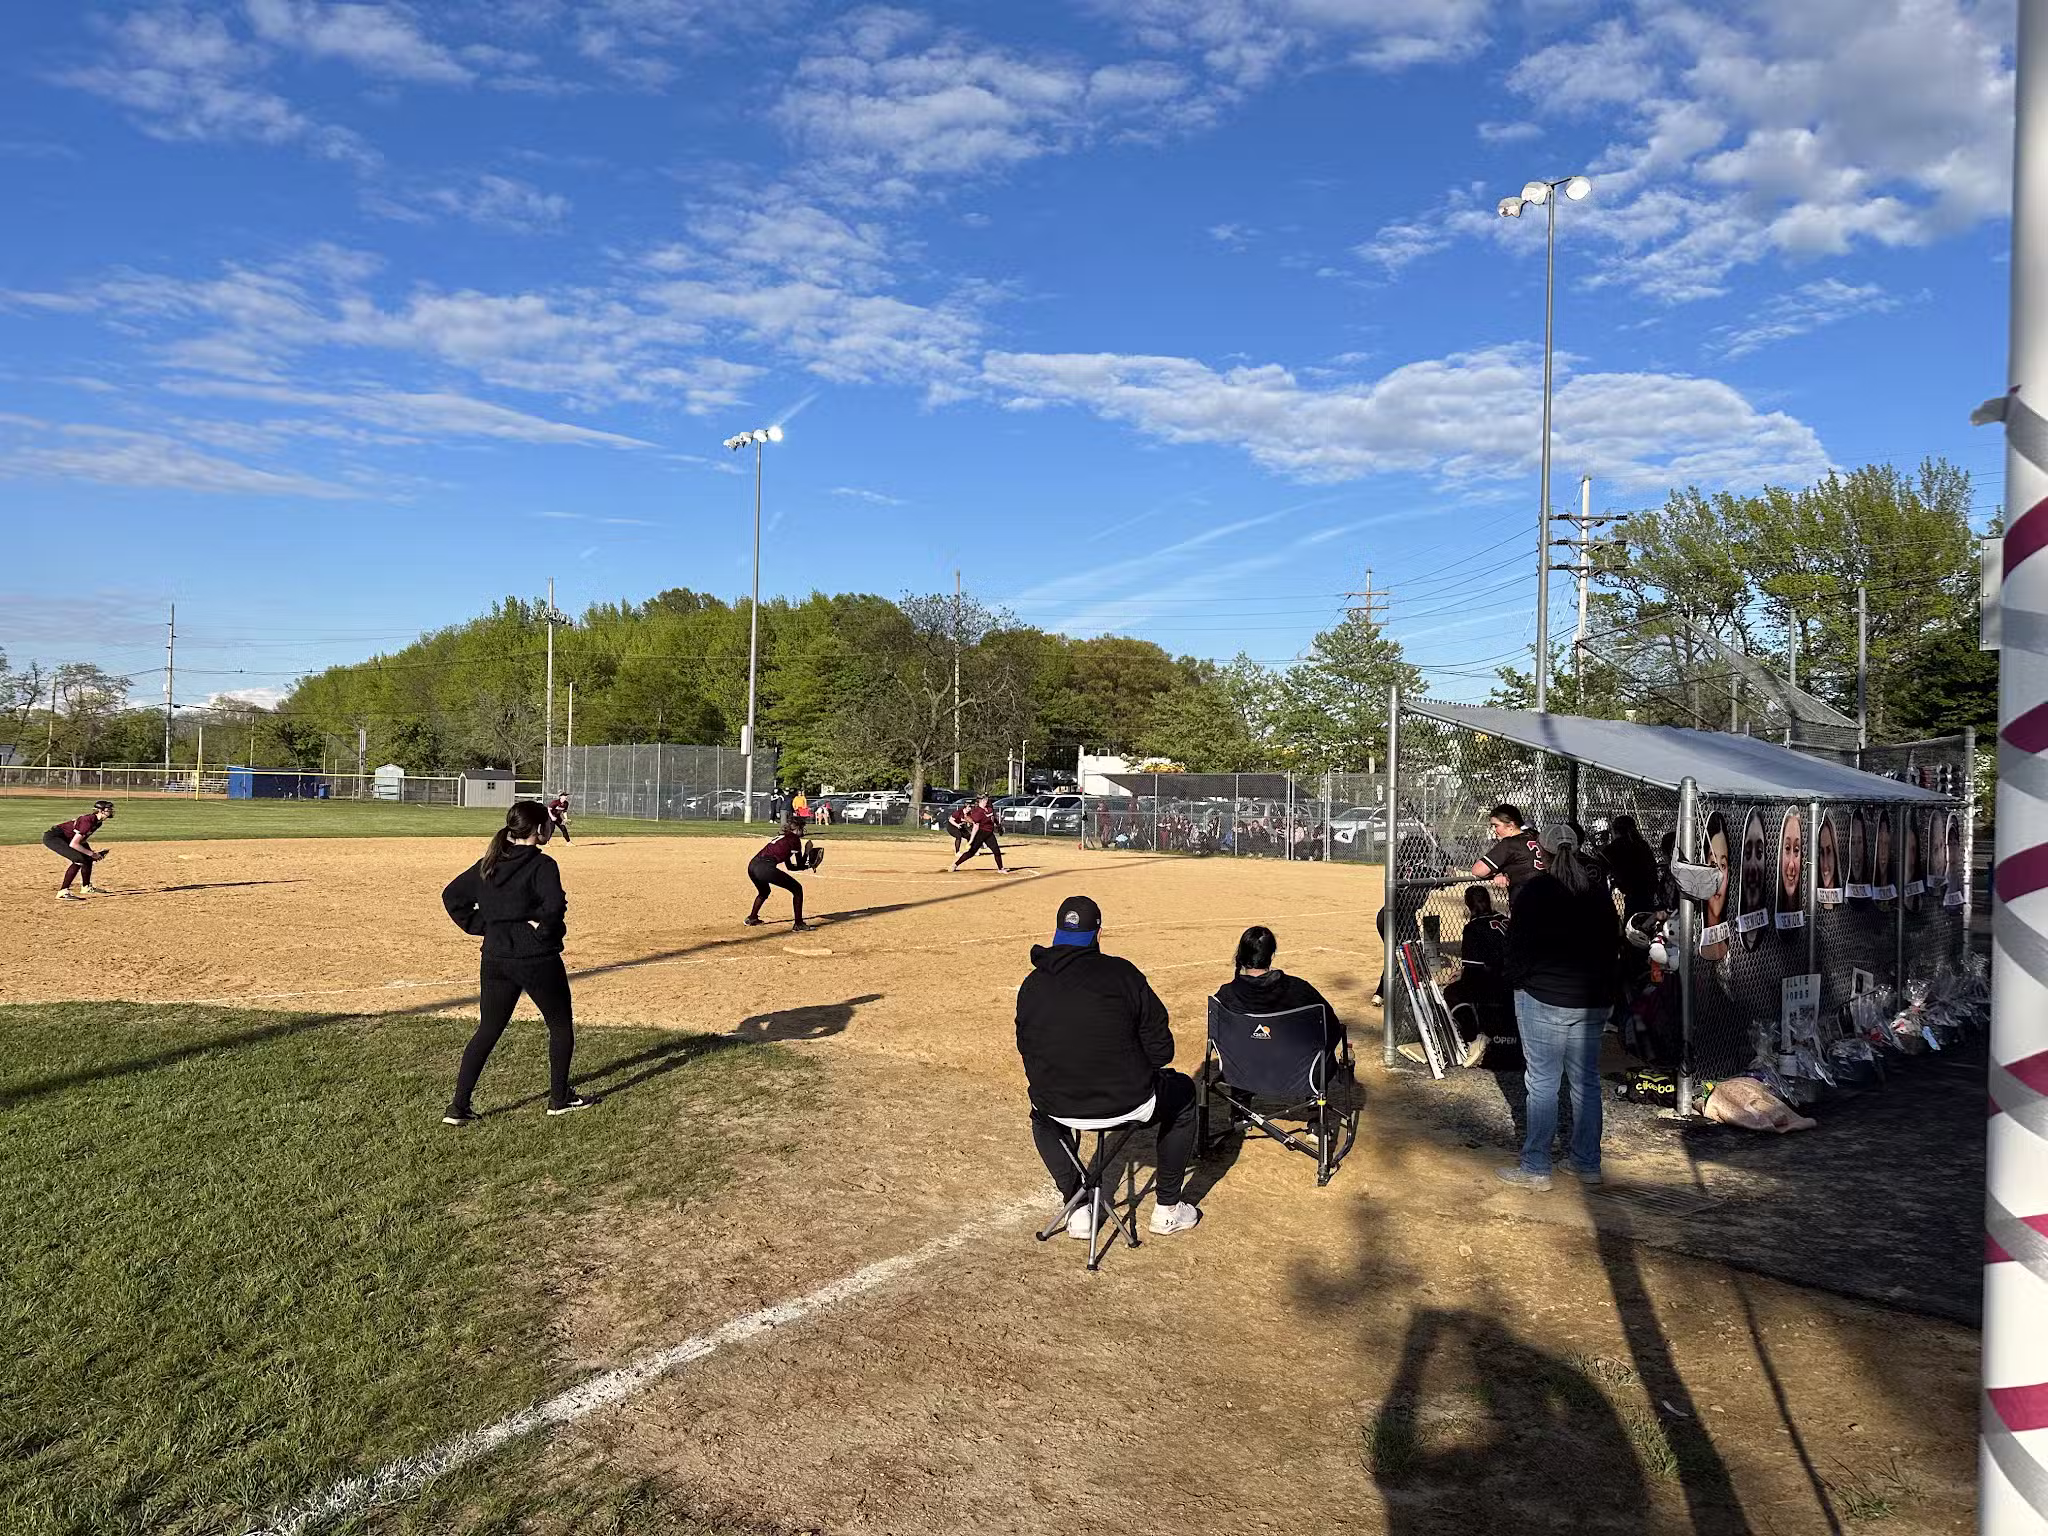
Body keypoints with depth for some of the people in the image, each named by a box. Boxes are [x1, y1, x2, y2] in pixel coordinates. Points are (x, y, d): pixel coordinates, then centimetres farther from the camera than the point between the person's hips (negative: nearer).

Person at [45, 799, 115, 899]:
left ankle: (86, 887, 30)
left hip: (65, 838, 11)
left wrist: (92, 852, 1)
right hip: (53, 837, -11)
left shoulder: (98, 822, 2)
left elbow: (82, 839, 14)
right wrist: (91, 853, -21)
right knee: (79, 859, -24)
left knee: (88, 858, 14)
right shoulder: (88, 821, -26)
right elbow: (73, 844, -28)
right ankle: (62, 892, -24)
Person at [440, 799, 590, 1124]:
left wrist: (479, 926, 8)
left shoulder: (488, 864, 7)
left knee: (487, 1030, 13)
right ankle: (559, 1098, 22)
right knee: (561, 1025, 14)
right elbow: (555, 904, -31)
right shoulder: (541, 865, -15)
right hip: (538, 960, -6)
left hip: (495, 960, 6)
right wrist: (543, 928, -14)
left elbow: (452, 896, 10)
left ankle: (459, 1106, 7)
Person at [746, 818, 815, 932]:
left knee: (764, 892, 38)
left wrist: (808, 864, 36)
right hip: (766, 868, -8)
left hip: (752, 865, 8)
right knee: (797, 889, 4)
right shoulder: (795, 839, 6)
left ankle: (752, 919, 45)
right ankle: (798, 924, 3)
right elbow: (800, 864, 8)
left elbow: (789, 866, 35)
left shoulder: (781, 838, 29)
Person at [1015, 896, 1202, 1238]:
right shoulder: (1122, 973, -10)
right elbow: (1161, 1049, -6)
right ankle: (1167, 1209, 32)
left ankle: (1076, 1207, 28)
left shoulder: (1032, 984, 0)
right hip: (1128, 1101, -3)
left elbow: (1028, 1055, 8)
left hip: (1058, 1105, 3)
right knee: (1182, 1091, 28)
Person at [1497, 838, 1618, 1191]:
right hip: (1594, 999, 6)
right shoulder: (1599, 890, 8)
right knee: (1586, 1082, 13)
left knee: (1543, 1083, -2)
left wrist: (1517, 983, 6)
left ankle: (1535, 1168, 1)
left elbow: (1517, 945, -8)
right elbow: (1612, 940, 14)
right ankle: (1588, 1164, 20)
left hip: (1544, 998, -6)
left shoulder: (1533, 890, -10)